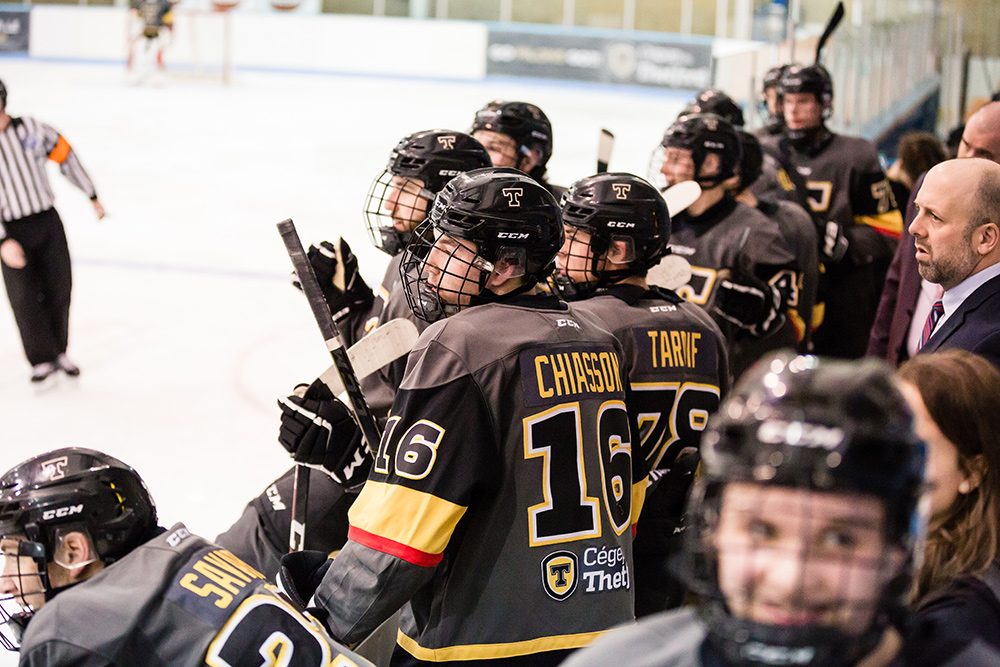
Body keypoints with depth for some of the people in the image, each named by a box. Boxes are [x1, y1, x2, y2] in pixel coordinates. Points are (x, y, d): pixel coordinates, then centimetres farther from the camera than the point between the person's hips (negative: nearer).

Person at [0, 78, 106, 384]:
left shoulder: (32, 129, -3)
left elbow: (66, 156, 10)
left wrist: (92, 196, 15)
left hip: (48, 222, 2)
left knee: (59, 289, 7)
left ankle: (58, 351, 25)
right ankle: (41, 359, 8)